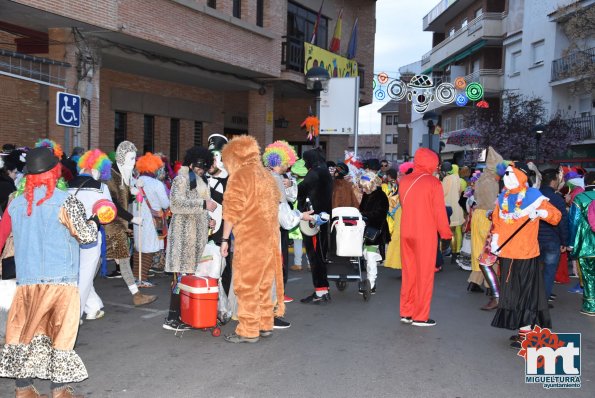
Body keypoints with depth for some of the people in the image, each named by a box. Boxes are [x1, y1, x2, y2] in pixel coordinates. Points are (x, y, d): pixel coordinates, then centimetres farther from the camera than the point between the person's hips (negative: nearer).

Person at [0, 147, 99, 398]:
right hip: (60, 277, -5)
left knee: (26, 330, 14)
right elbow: (86, 236, -5)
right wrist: (95, 221, 14)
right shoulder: (65, 201, -10)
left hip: (26, 278, 5)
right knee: (62, 332, 4)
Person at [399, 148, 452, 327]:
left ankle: (406, 312, 19)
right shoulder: (433, 182, -10)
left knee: (408, 272, 14)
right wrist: (446, 233, -1)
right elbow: (439, 211, -9)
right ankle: (420, 316, 8)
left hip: (406, 232, 5)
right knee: (424, 274, 4)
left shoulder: (404, 181, 5)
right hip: (426, 234, -5)